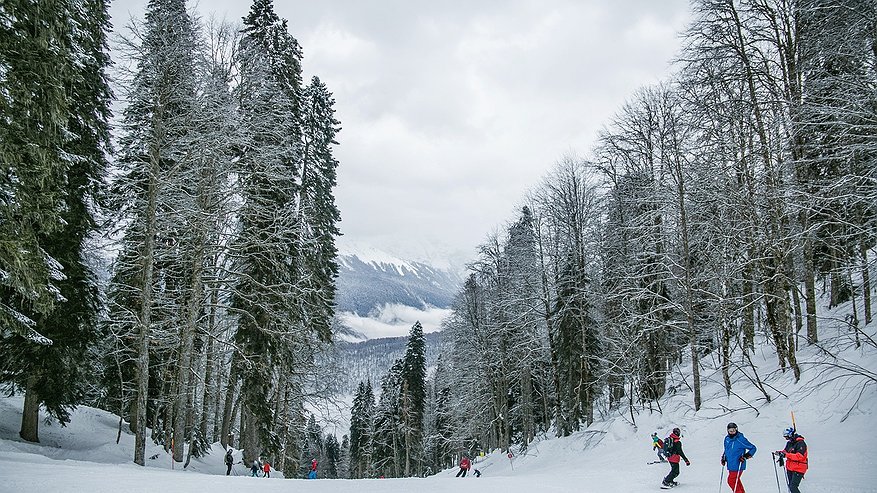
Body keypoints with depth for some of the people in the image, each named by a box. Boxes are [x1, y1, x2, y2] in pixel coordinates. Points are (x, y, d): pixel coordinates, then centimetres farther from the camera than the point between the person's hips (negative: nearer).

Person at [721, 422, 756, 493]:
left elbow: (753, 448, -8)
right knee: (736, 481, 17)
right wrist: (724, 457, 11)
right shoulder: (727, 439, 5)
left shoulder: (740, 439, -16)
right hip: (730, 465, 7)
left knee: (731, 481, -7)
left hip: (738, 465, -7)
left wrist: (745, 456, -18)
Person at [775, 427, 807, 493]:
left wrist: (786, 455, -30)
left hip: (798, 469, -9)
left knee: (793, 487, -15)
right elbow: (786, 451, 21)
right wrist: (780, 452, -2)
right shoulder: (789, 443, 9)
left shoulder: (801, 443, -18)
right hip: (790, 468, 9)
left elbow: (799, 456, -27)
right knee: (791, 486, 14)